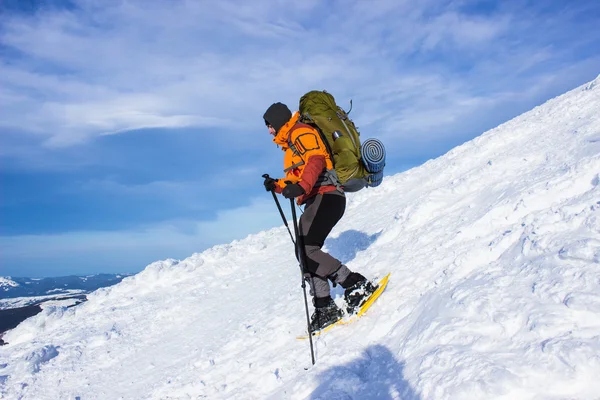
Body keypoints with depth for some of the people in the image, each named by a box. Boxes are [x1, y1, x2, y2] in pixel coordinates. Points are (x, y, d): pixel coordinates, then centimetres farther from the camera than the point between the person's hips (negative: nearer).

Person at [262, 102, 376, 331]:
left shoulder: (300, 132, -2)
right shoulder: (291, 144, 29)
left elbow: (316, 160, -21)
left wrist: (301, 187, -36)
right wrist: (277, 186, 17)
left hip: (325, 197, -11)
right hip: (316, 201, 11)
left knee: (306, 249, -21)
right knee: (305, 252, 6)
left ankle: (357, 286, -19)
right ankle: (324, 308, 6)